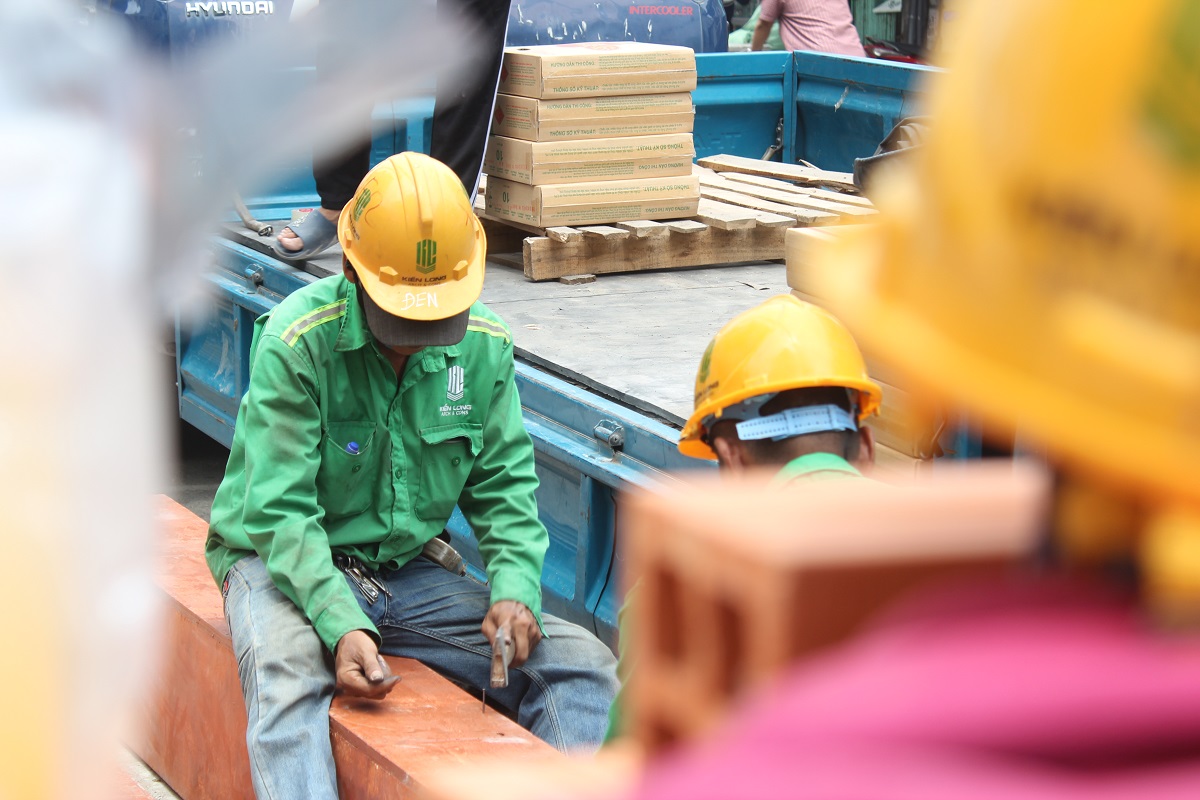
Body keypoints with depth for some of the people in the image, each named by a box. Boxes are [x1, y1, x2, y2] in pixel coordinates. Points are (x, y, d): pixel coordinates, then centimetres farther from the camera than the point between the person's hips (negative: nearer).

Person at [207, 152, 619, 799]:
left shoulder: (483, 347, -1)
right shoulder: (296, 343, -17)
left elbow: (503, 488, 7)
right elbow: (281, 512, -19)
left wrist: (515, 590, -13)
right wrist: (342, 625, -33)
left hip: (405, 570, 5)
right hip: (282, 563, -5)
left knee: (580, 663, -10)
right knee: (286, 679, -39)